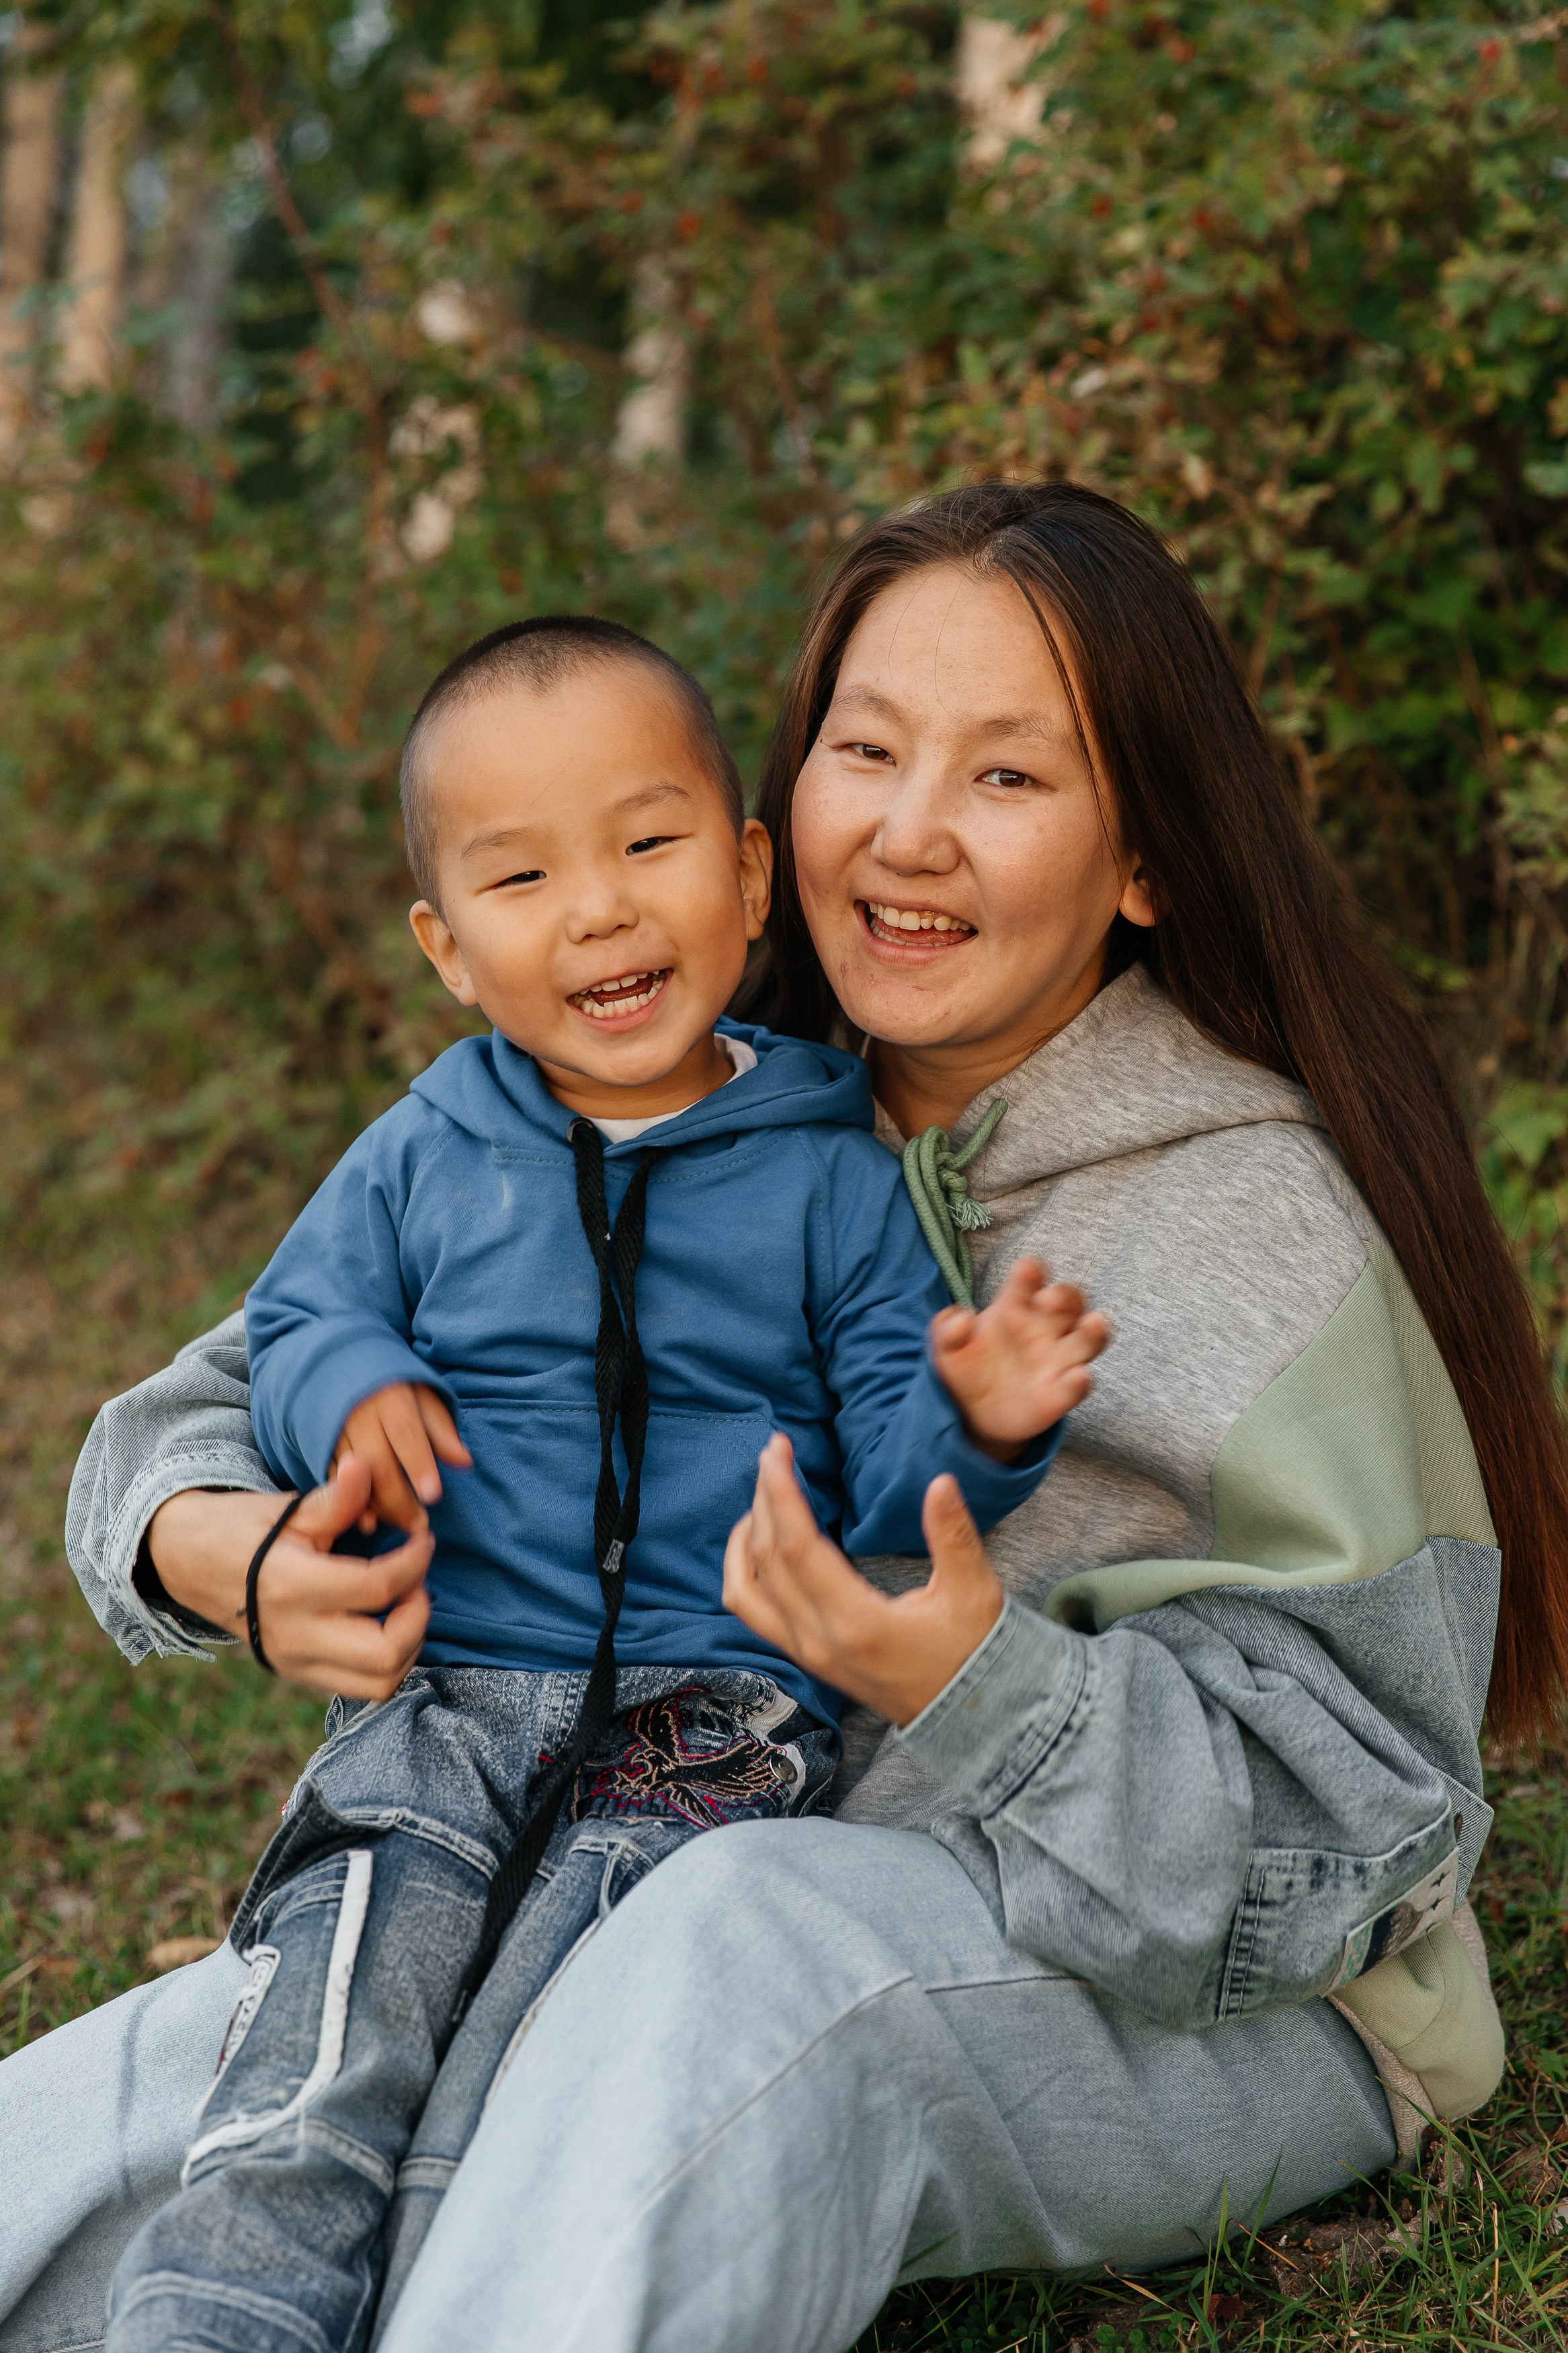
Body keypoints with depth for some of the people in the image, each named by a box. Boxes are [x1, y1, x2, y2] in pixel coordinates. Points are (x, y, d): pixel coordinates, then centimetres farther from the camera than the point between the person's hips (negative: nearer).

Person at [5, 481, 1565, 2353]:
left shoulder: (1255, 1224, -15)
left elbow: (1333, 1836, -15)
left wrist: (982, 1686, -33)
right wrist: (220, 1546, -16)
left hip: (1202, 2010, -4)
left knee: (755, 1935, -39)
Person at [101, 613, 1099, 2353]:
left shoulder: (831, 1179, 2)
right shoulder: (425, 1157, 9)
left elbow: (888, 1483, 1)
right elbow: (293, 1316, 18)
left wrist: (979, 1421, -23)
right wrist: (347, 1393, -6)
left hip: (721, 1722, -2)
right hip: (440, 1701, 2)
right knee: (302, 2100, -16)